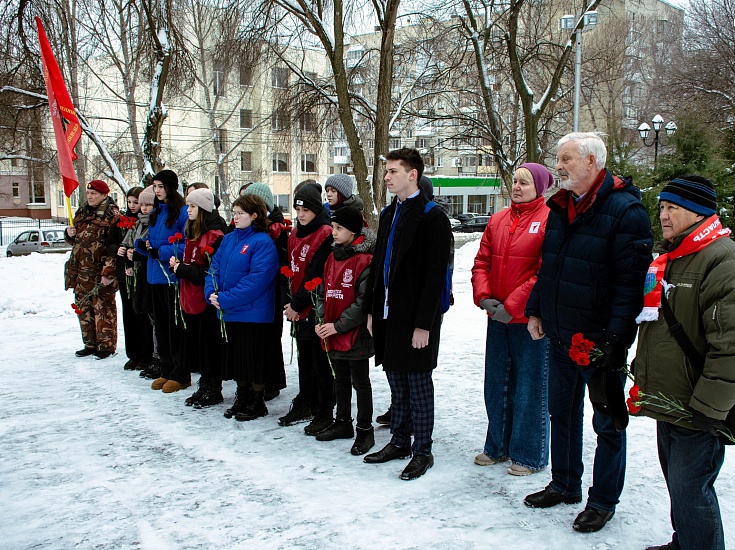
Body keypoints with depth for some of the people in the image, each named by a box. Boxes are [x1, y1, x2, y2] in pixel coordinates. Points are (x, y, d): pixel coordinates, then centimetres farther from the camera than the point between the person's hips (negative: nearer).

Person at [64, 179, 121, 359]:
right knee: (83, 307, 12)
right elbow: (75, 240, 28)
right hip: (81, 270, 8)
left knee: (103, 307, -1)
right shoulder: (81, 213, 16)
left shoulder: (112, 214, -8)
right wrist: (69, 234, 3)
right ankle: (90, 344, 23)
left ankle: (106, 345, 8)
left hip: (100, 271, -8)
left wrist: (108, 272, -21)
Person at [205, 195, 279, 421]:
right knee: (235, 356, 16)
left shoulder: (263, 243, -13)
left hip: (253, 312, -7)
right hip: (229, 312, 8)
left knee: (253, 358, 3)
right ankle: (242, 399, 30)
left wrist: (226, 299, -21)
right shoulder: (228, 239, 11)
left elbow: (257, 279, -21)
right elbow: (215, 267, 11)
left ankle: (257, 403, 18)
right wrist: (211, 293, -7)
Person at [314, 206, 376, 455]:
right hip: (332, 334, 8)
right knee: (340, 379, 19)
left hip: (356, 334, -8)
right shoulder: (332, 257, 9)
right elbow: (324, 292, 15)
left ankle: (365, 430, 16)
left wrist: (339, 325, -18)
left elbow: (365, 301, -20)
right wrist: (321, 320, 2)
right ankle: (343, 423, 33)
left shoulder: (365, 260, -16)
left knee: (360, 381, 4)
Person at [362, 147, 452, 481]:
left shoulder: (432, 217, -11)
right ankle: (399, 441, 30)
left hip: (415, 318, -7)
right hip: (388, 314, 7)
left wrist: (423, 323, -19)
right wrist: (371, 309, 12)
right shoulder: (388, 214, 14)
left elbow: (434, 274, -16)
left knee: (418, 384, 3)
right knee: (397, 382, 16)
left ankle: (422, 451, 16)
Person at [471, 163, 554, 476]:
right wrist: (483, 297, -6)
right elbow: (482, 262, 10)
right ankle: (498, 447, 31)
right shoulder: (498, 220, 10)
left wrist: (513, 306, -16)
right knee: (497, 385, 15)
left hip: (530, 319, -6)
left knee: (530, 387, 5)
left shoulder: (549, 220, -10)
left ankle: (529, 455, 20)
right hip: (497, 318, 6)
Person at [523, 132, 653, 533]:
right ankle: (564, 485, 35)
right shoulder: (560, 207, 9)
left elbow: (632, 281, -19)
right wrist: (535, 310, 12)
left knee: (608, 421, 8)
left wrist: (614, 338, -22)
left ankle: (603, 500, 23)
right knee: (562, 411, 18)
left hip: (601, 340, -7)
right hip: (559, 335, 8)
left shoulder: (625, 210, -15)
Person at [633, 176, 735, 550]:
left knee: (689, 491, -3)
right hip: (667, 401, 9)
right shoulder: (665, 256, 13)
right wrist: (643, 377, 21)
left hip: (696, 410, -9)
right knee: (677, 483, 20)